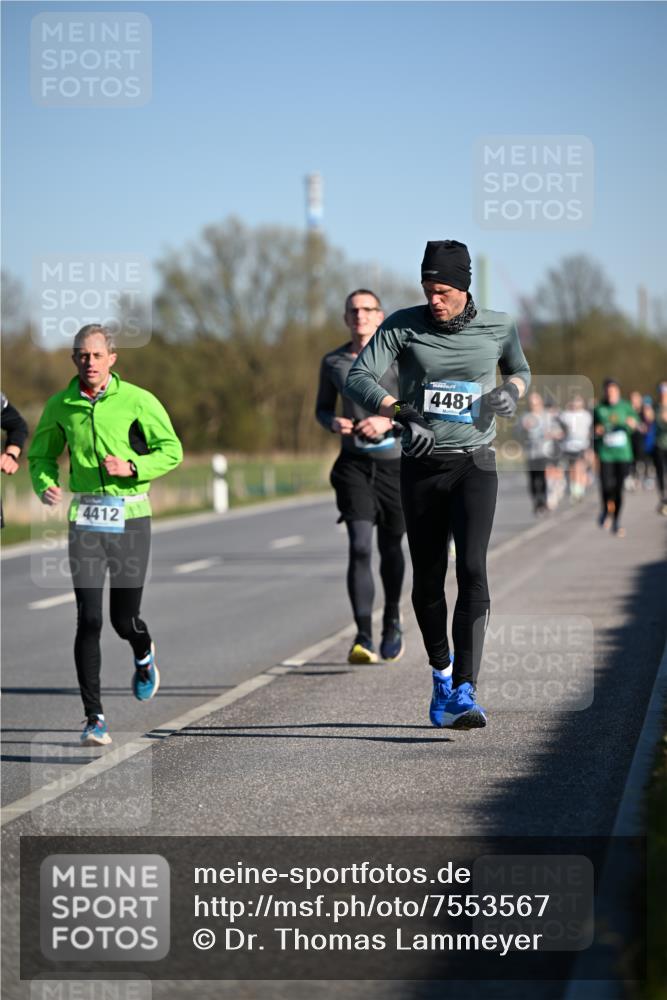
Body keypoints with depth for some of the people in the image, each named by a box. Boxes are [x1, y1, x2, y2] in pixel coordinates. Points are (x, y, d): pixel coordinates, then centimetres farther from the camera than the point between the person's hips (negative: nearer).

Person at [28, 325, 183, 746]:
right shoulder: (60, 406, 3)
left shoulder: (137, 400, -5)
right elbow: (42, 455, 16)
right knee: (89, 619, -8)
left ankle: (144, 655, 41)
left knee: (124, 619, 3)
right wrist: (45, 484, -6)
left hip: (130, 517, -1)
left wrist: (132, 467, -16)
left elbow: (172, 450, 1)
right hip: (85, 518, 1)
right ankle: (94, 717, -2)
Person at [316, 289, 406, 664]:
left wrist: (388, 421, -20)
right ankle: (363, 638, -21)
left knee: (390, 548, 13)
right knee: (360, 548, -15)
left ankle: (392, 622, 37)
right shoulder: (333, 362, 6)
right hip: (354, 464, 0)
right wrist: (334, 423, -5)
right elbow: (322, 408, 18)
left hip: (395, 463, 0)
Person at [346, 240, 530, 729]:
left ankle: (463, 693, -23)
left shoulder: (498, 327, 0)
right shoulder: (404, 325, -4)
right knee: (428, 578, 7)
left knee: (472, 570, -17)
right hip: (421, 468, 1)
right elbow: (359, 377, -11)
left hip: (474, 467, -1)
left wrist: (512, 390, -4)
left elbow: (520, 369, 20)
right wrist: (401, 413, -27)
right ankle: (441, 671, 32)